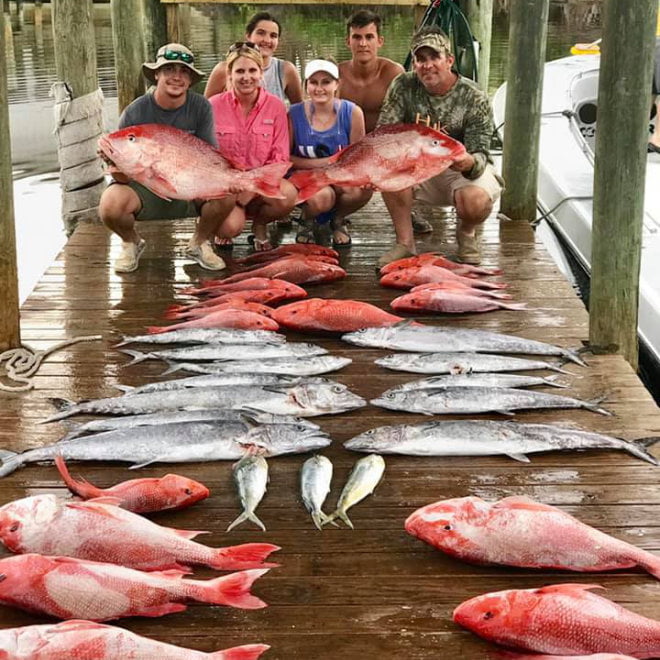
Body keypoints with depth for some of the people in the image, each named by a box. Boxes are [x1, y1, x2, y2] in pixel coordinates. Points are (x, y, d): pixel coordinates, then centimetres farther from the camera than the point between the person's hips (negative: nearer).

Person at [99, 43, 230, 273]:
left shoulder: (200, 107, -6)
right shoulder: (135, 112, -10)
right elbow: (121, 174, -8)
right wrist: (118, 170, -34)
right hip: (143, 187, -1)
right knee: (110, 207, -33)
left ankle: (199, 242, 4)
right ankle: (131, 242, 7)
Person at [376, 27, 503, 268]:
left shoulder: (475, 99, -16)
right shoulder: (403, 87, -10)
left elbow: (480, 156, -21)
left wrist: (468, 162, -48)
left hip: (463, 172, -2)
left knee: (473, 200, -36)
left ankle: (466, 232, 5)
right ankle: (405, 242, -16)